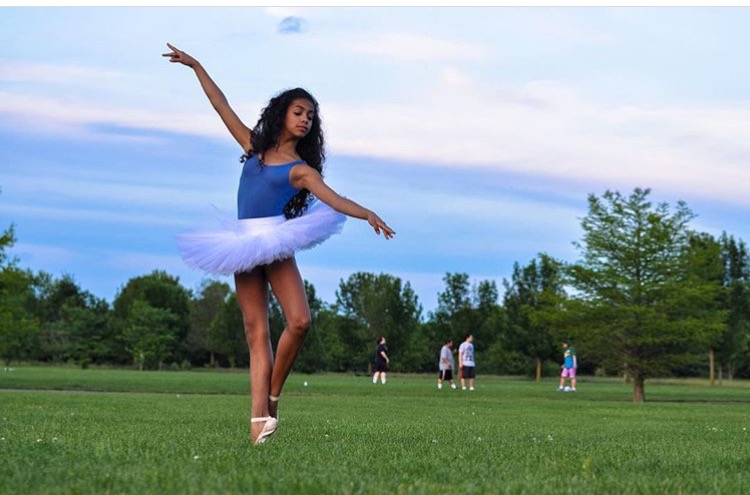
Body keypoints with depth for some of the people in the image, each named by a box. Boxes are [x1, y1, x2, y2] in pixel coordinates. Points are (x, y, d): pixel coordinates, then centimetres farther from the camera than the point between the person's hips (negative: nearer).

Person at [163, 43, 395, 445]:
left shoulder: (301, 169, 5)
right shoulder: (254, 147, 13)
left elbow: (334, 200, -10)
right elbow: (221, 106, 18)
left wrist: (368, 214, -27)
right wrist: (195, 66, 21)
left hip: (276, 244, -2)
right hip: (243, 245, 2)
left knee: (299, 321, -20)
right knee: (257, 332, -3)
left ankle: (271, 397, -1)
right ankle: (258, 419, -10)